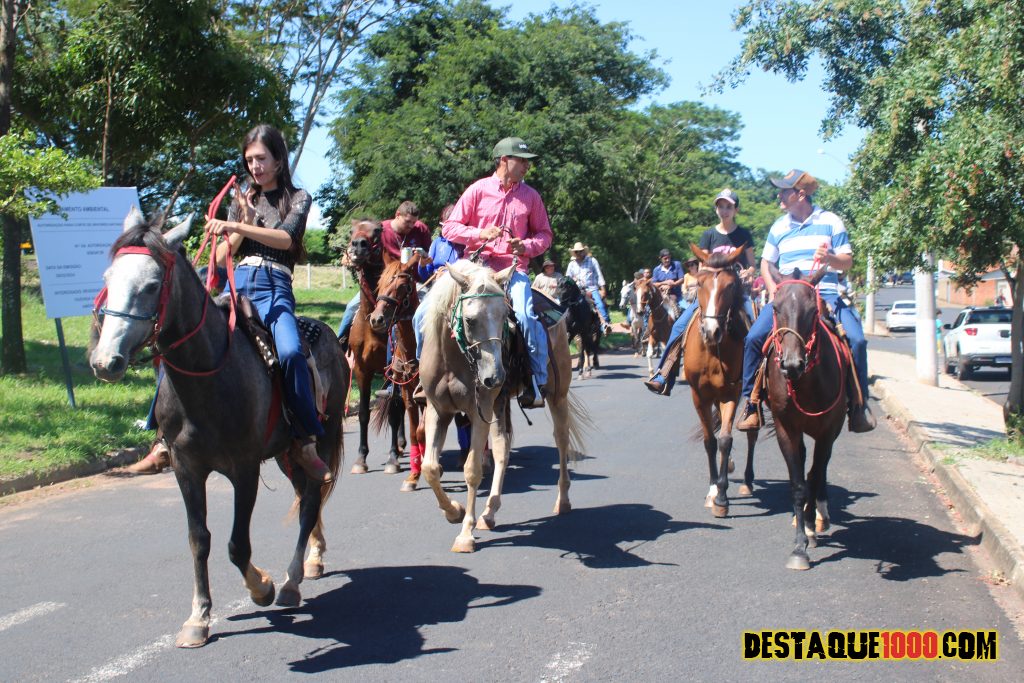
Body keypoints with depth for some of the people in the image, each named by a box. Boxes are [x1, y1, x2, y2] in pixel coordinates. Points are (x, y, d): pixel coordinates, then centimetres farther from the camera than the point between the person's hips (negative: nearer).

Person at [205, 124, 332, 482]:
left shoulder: (297, 198, 12)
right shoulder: (244, 199, 21)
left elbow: (285, 238, -9)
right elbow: (225, 253, 13)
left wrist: (236, 227, -19)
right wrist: (246, 217, -2)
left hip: (275, 287, -3)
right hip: (237, 283, 4)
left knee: (290, 352, -32)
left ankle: (308, 444, -26)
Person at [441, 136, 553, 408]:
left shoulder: (531, 196, 10)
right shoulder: (478, 190, 3)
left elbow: (544, 234, 14)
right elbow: (450, 228, 4)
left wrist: (527, 246, -8)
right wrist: (480, 234, -13)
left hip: (514, 268, 0)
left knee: (526, 316, -27)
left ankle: (538, 382, -13)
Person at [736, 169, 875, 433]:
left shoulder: (831, 222, 5)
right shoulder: (779, 227, 13)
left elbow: (847, 261, 5)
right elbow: (766, 262, 19)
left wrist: (830, 258, -18)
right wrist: (773, 289, 1)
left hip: (826, 294, -2)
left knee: (856, 339, -22)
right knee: (754, 337, -19)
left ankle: (859, 404, -6)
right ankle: (750, 401, -7)